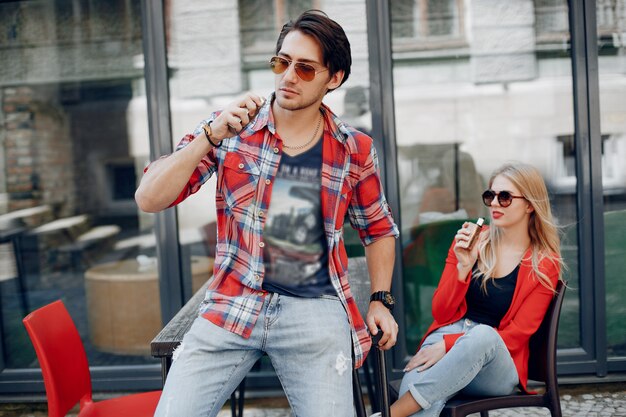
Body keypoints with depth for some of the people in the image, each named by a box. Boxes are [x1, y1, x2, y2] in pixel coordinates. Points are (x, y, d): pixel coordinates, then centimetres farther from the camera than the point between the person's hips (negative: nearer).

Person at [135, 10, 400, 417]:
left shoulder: (355, 150, 2)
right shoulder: (230, 128, 0)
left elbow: (380, 228, 18)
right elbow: (149, 200, -7)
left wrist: (381, 299, 9)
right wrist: (211, 137, -18)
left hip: (316, 310, 0)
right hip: (232, 304, 0)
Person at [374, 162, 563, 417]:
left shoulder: (545, 264, 2)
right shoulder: (470, 241, 8)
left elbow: (516, 334, -5)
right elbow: (440, 313, 7)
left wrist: (448, 345, -17)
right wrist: (463, 267, -11)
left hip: (499, 363, -1)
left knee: (482, 334, -39)